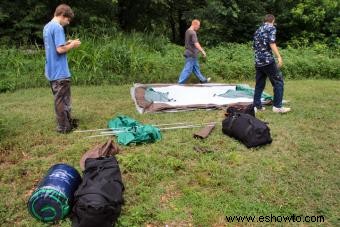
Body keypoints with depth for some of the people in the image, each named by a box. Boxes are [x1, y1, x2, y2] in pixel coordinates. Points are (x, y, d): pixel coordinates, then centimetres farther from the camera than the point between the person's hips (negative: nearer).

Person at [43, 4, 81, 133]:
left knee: (59, 99, 17)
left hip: (52, 71, 10)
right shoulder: (58, 27, -16)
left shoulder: (47, 27, 14)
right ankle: (63, 127, 10)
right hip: (60, 72, -10)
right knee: (62, 100, 0)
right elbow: (60, 49, -23)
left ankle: (67, 122, 29)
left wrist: (66, 43, 13)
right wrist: (72, 45, -7)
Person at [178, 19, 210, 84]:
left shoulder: (187, 31, 12)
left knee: (196, 67, 17)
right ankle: (180, 83, -2)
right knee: (187, 70, -5)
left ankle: (203, 80, 29)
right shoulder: (193, 33, -18)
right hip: (191, 54, -10)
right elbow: (196, 44, -25)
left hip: (189, 53, 10)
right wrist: (202, 51, -21)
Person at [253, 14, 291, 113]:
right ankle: (277, 106, -2)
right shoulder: (271, 27, 1)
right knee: (278, 82, 0)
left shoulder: (258, 30, 21)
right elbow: (272, 43, -14)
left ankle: (257, 106, 12)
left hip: (258, 62, 7)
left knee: (259, 84, 12)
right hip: (268, 60, -7)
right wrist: (279, 57, -17)